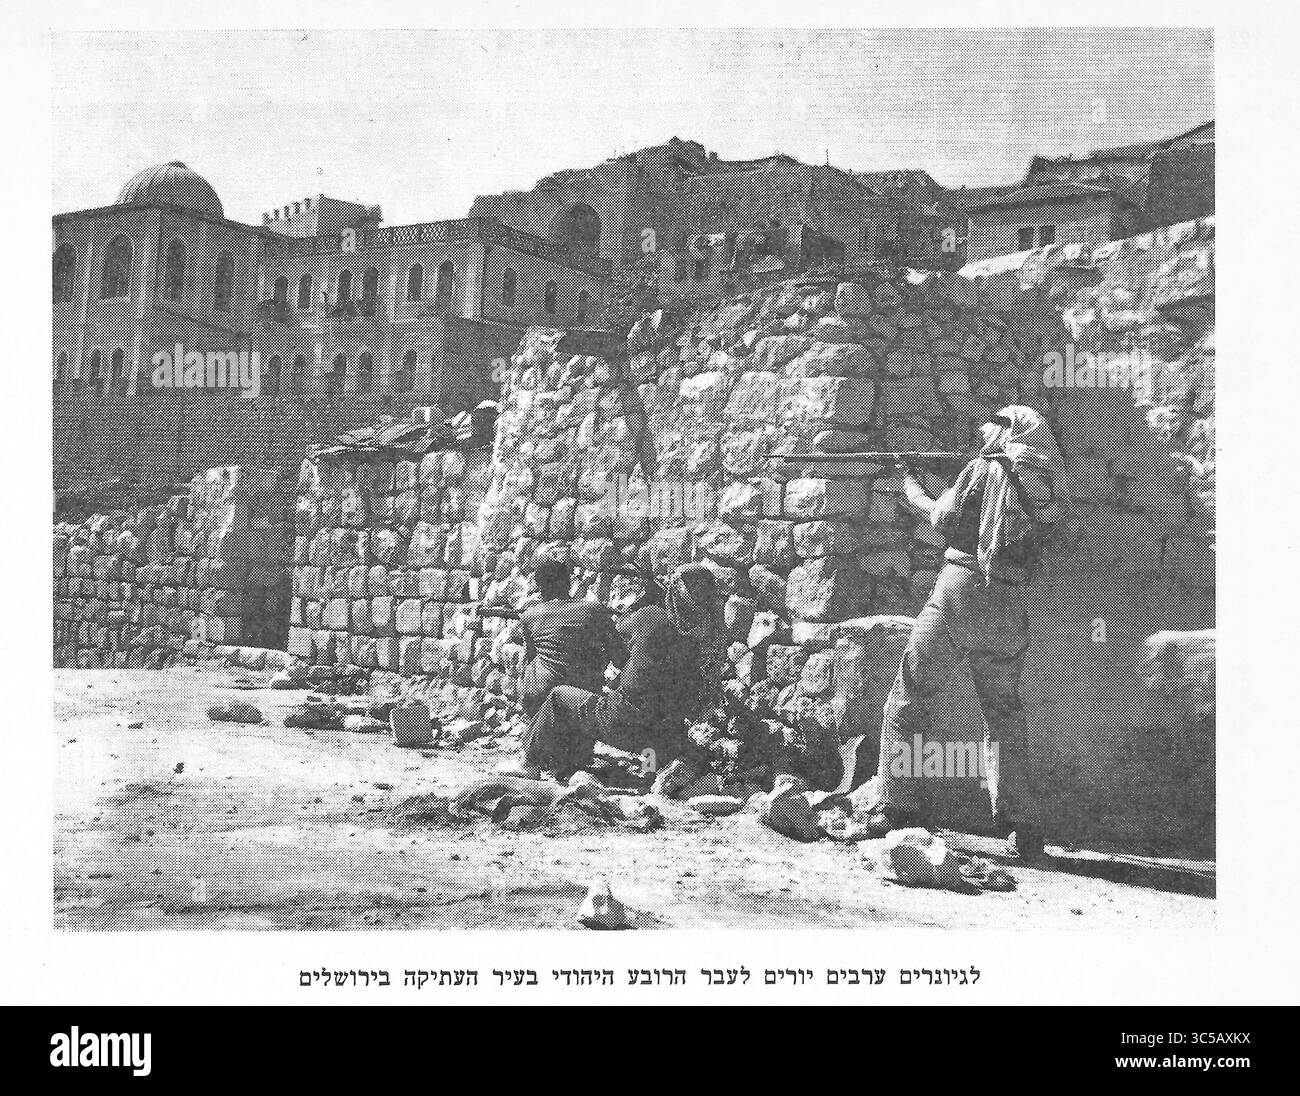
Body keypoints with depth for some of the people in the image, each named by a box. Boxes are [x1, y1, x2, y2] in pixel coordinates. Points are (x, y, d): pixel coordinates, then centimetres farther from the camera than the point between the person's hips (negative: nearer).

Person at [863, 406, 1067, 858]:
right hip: (1009, 608, 5)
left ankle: (898, 809, 0)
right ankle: (1021, 825, 13)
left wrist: (913, 486, 19)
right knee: (1005, 715, 16)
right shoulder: (1046, 488, 15)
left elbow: (944, 518, 3)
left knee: (908, 699, 4)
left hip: (962, 592, -5)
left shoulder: (985, 468, 0)